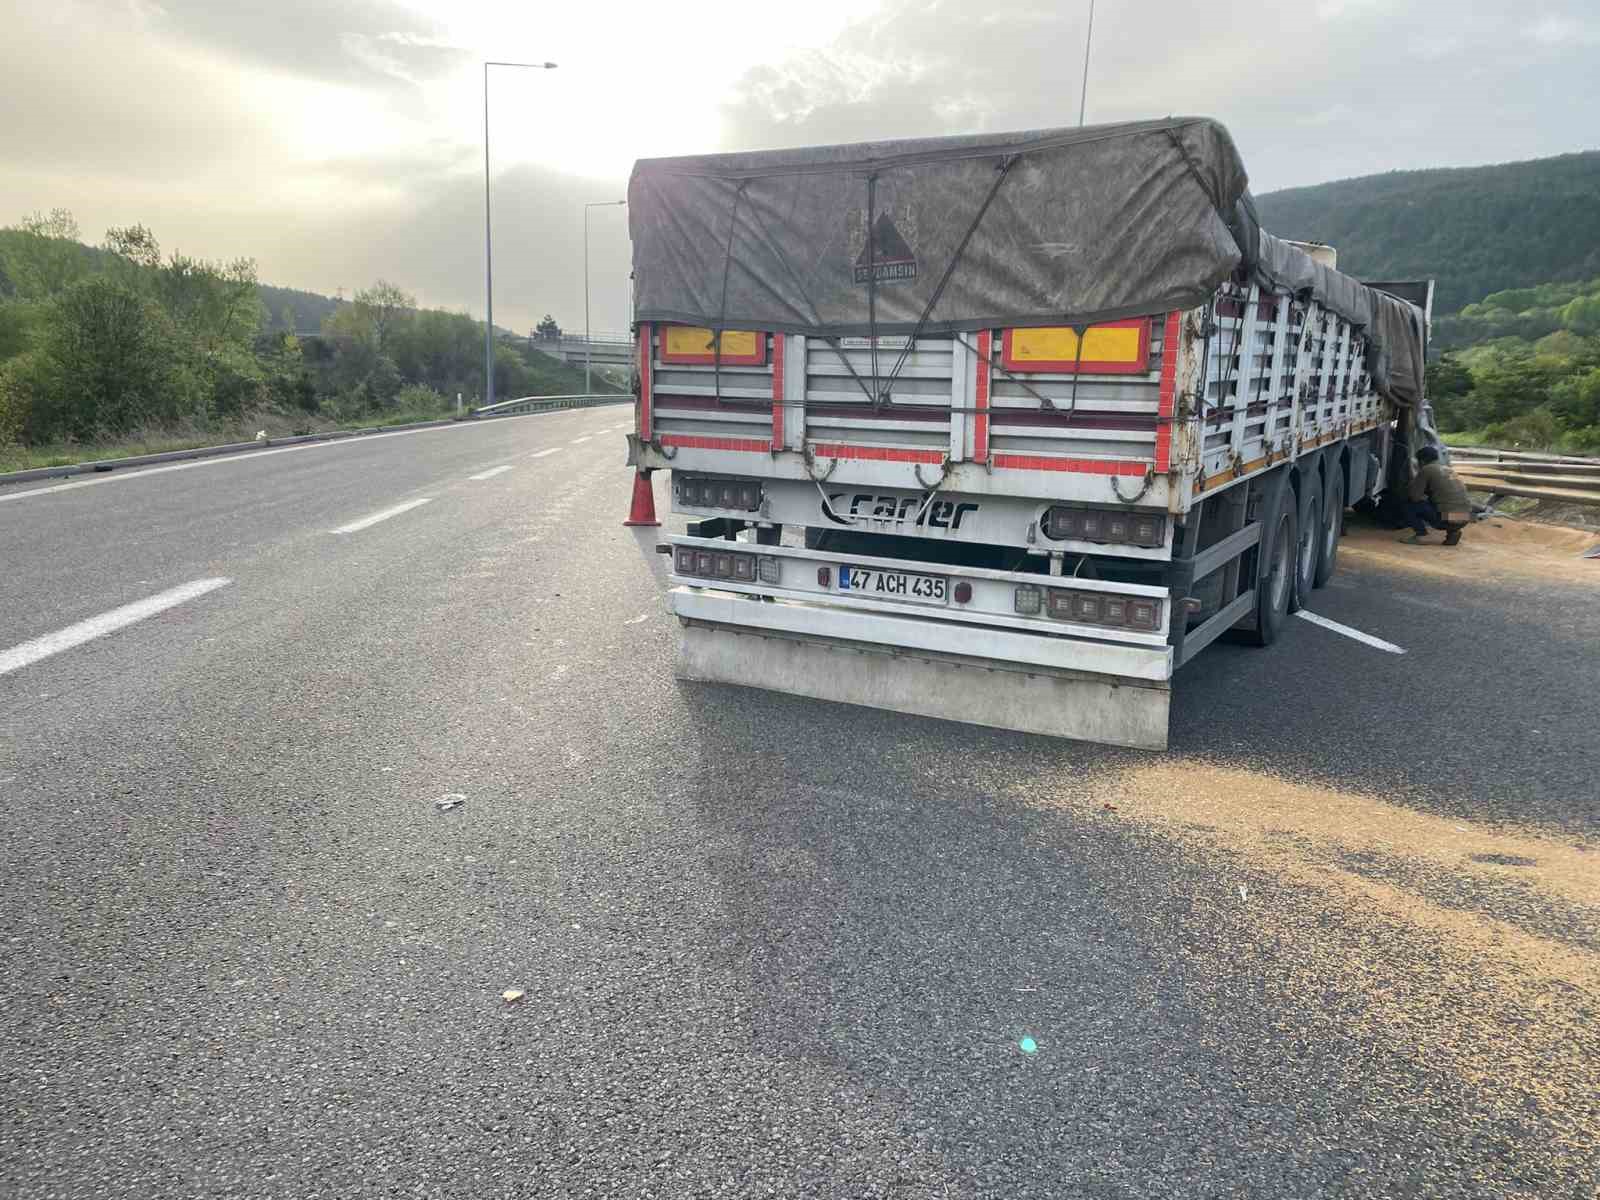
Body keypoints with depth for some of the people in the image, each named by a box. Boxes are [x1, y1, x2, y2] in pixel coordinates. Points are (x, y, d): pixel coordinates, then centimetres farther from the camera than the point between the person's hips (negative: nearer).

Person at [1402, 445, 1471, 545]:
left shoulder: (1426, 470, 0)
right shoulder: (1447, 469, 24)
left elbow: (1414, 496, -1)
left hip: (1447, 519, -7)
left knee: (1411, 506, 8)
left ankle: (1421, 535, -4)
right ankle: (1453, 532, 15)